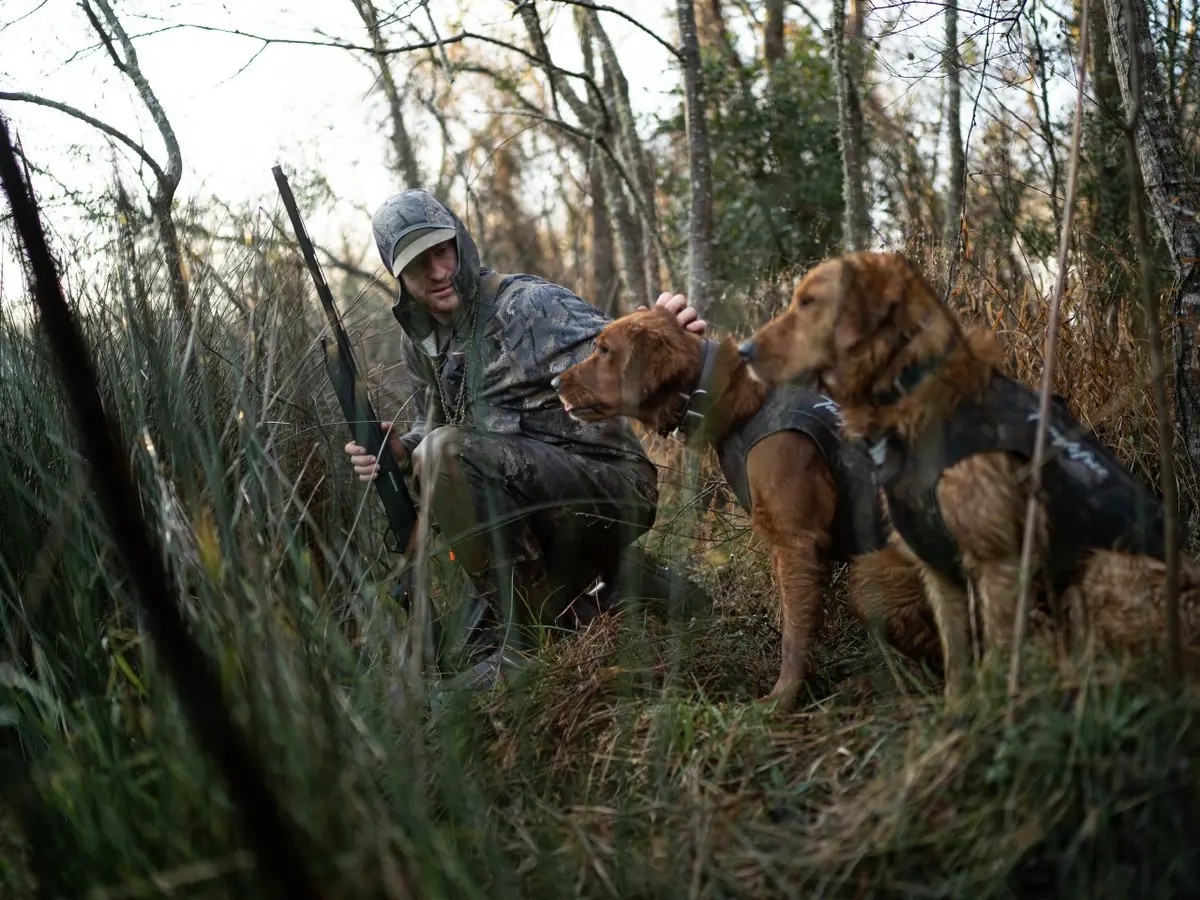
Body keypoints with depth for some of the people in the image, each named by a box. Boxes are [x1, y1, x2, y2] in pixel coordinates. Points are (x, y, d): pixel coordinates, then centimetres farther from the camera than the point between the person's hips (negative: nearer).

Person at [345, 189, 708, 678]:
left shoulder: (529, 305, -15)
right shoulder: (420, 343, 8)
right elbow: (432, 425, 20)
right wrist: (399, 451, -4)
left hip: (611, 487, -9)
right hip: (538, 503, 9)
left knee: (445, 452, -28)